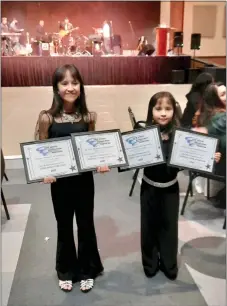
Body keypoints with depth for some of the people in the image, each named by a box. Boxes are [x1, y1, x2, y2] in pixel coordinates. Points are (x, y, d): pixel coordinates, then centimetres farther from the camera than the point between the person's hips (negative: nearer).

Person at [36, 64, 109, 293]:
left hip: (84, 179, 1)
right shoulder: (47, 118, -10)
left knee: (86, 225, 15)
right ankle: (66, 271, 38)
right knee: (64, 227, 15)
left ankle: (87, 270, 37)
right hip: (59, 181, -1)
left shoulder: (88, 117, -4)